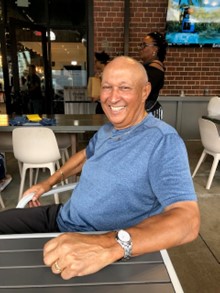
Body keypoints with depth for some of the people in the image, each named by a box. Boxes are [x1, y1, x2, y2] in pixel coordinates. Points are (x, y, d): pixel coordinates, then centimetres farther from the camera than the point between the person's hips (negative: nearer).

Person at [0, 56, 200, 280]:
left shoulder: (163, 141, -23)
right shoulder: (107, 129, 2)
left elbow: (188, 219, -34)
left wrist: (111, 245, -48)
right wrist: (48, 182, 19)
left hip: (104, 246, -7)